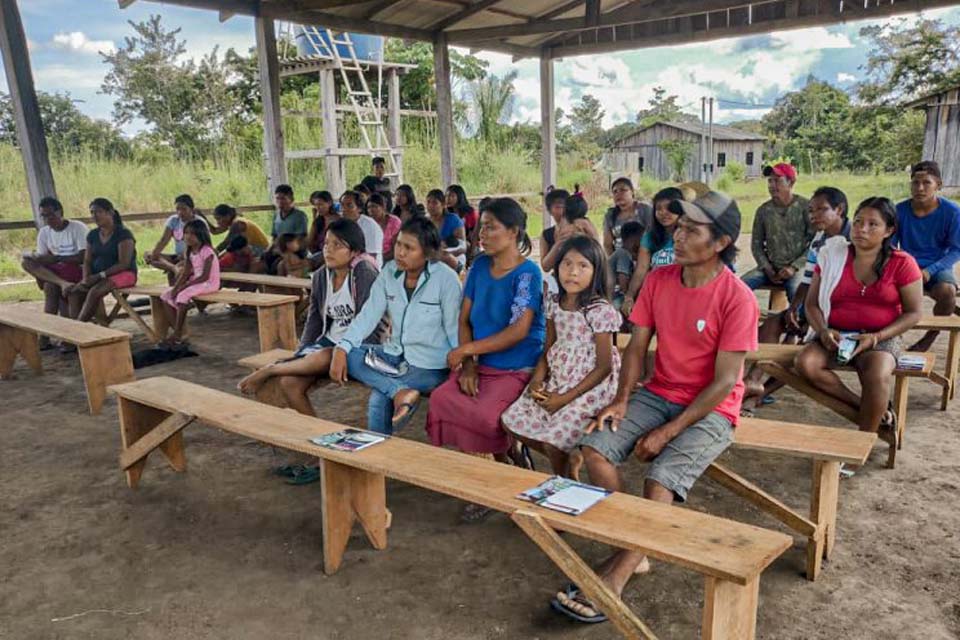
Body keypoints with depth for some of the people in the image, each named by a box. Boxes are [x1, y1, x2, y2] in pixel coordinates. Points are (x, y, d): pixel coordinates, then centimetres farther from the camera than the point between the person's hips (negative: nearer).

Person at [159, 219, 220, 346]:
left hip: (209, 283, -9)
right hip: (195, 282, 9)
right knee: (166, 296, -1)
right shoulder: (189, 252, 9)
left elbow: (205, 276, -22)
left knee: (183, 295, -31)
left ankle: (177, 335, -21)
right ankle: (177, 331, -4)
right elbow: (185, 274, 7)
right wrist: (176, 287, -11)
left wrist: (183, 286, -23)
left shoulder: (206, 251, -16)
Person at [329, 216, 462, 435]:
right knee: (347, 355, -15)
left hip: (430, 366, -6)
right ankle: (400, 391, -20)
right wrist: (341, 349, -15)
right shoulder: (389, 272, 0)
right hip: (396, 354, 6)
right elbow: (368, 315, -3)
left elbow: (455, 330, -12)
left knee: (379, 402, -25)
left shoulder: (446, 279, -14)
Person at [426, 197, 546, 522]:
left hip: (517, 369, -6)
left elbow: (518, 331, -17)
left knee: (484, 416, -30)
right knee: (441, 399, -20)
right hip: (481, 364, 6)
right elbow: (464, 319, 9)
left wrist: (466, 349, -15)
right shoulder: (480, 265, 9)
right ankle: (505, 460, 1)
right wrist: (468, 364, -5)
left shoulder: (527, 273, -10)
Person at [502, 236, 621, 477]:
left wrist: (566, 398, -16)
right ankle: (566, 457, 19)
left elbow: (604, 367, -15)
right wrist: (537, 380, -7)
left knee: (553, 442, -19)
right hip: (556, 381, 7)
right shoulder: (554, 303, 3)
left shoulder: (600, 311, -16)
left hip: (590, 387, -7)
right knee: (512, 420, -1)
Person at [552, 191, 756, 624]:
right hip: (658, 393, 6)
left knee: (660, 481, -28)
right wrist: (622, 400, -12)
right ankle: (634, 552, -1)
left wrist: (667, 432, -19)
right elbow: (637, 347, 4)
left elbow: (724, 382, -17)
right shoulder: (658, 279, 0)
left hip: (710, 410, -5)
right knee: (594, 447, -16)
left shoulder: (737, 299, -17)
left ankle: (613, 579, -13)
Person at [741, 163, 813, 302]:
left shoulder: (805, 206, -3)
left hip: (798, 266, -3)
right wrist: (767, 269, -4)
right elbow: (756, 244, 10)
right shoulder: (763, 210, 8)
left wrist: (794, 267, -13)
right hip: (771, 267, 4)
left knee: (795, 290, -34)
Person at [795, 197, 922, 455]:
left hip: (881, 337, -2)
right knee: (806, 363, -28)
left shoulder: (902, 263, -1)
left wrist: (876, 337, -15)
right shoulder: (832, 256, 3)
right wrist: (823, 331, -15)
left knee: (878, 376, -34)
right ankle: (877, 412, -14)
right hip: (835, 336, 3)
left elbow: (913, 313, -1)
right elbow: (811, 303, 4)